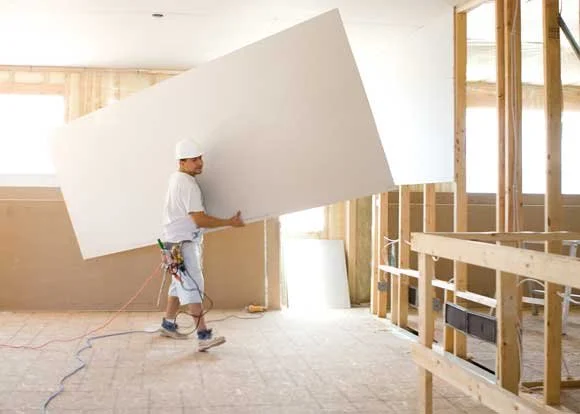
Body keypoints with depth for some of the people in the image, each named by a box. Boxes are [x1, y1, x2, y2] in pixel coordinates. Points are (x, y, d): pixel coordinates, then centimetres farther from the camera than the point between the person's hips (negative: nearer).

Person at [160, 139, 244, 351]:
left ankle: (168, 324, 33)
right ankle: (204, 335, -18)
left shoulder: (176, 177, 12)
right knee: (193, 286, -15)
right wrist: (230, 222, -18)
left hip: (178, 240, 11)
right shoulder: (187, 184, -21)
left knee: (180, 284, 20)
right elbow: (199, 220, -24)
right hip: (182, 242, -11)